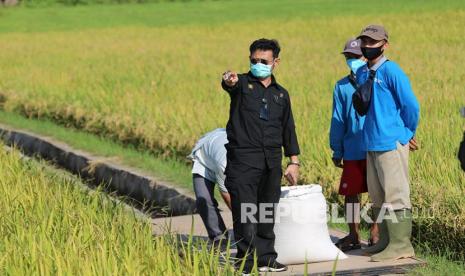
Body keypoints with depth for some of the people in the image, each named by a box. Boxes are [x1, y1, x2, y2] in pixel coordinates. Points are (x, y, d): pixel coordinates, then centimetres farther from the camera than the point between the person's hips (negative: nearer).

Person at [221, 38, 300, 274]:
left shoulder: (281, 94, 15)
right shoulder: (242, 83, 1)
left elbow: (288, 129, 18)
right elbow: (231, 85, -24)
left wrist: (293, 161, 12)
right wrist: (229, 81, -49)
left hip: (271, 162, 5)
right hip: (243, 159, -5)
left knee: (267, 214, 11)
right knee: (245, 214, -7)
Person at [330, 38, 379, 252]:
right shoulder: (341, 87, 8)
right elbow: (337, 121, 11)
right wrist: (337, 151, 10)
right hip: (352, 151, 3)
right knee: (350, 192, 6)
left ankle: (376, 232, 15)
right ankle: (353, 235, 18)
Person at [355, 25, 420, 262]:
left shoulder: (391, 71, -11)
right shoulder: (362, 73, 12)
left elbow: (411, 105, -9)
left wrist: (407, 134, 1)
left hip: (392, 143, -8)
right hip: (372, 143, 8)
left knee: (395, 195, -7)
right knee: (378, 197, 13)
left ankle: (401, 244, -4)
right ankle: (386, 241, 21)